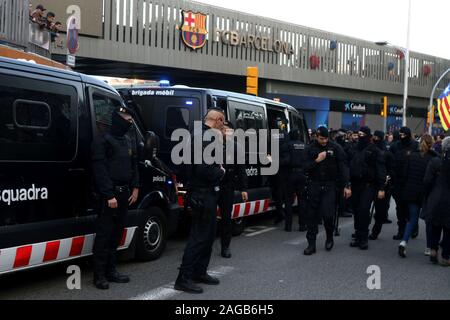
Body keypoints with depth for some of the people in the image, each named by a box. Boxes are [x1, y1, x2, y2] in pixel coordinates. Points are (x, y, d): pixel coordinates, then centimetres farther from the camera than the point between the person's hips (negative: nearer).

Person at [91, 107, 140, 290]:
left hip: (124, 193, 8)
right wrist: (109, 195, -19)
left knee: (116, 234, 12)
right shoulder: (103, 141, -8)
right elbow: (100, 170, -14)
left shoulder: (127, 141, 16)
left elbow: (133, 165, 22)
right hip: (109, 194, -8)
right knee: (104, 234, -6)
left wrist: (135, 188, 11)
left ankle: (110, 270, 21)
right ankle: (99, 275, 0)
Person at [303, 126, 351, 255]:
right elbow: (305, 168, 0)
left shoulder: (335, 148, -2)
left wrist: (346, 185, -8)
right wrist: (317, 160, -15)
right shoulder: (311, 149, 4)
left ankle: (329, 237, 18)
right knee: (312, 215, 3)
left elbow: (343, 167, -3)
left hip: (329, 186, -2)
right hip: (314, 185, 2)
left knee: (328, 214, -11)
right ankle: (311, 244, 12)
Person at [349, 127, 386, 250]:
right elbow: (350, 167, 15)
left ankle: (363, 238, -4)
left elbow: (381, 170, -7)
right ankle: (358, 236, 18)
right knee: (357, 211, 8)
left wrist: (381, 188, -13)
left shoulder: (375, 151, -4)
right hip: (355, 185, 5)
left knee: (364, 210, -13)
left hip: (369, 185, -5)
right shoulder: (355, 150, 12)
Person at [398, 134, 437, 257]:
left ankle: (404, 242, -4)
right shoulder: (433, 159, -12)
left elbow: (406, 173, 5)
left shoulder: (412, 156, 0)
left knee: (412, 219, 11)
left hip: (411, 192, 3)